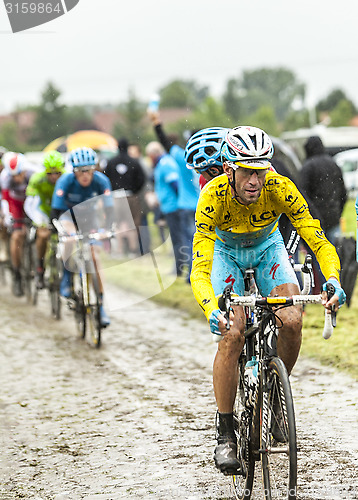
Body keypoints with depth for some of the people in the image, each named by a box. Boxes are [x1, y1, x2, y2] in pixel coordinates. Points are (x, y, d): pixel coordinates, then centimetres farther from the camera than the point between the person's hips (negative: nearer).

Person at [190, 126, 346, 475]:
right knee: (231, 334, -20)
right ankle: (225, 433, -7)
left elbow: (319, 242, -30)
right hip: (225, 251, -2)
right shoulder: (213, 196, -35)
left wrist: (332, 281, -50)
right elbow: (200, 269, -38)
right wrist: (212, 311, -57)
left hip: (267, 247, 2)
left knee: (292, 322, -21)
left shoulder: (280, 190, -32)